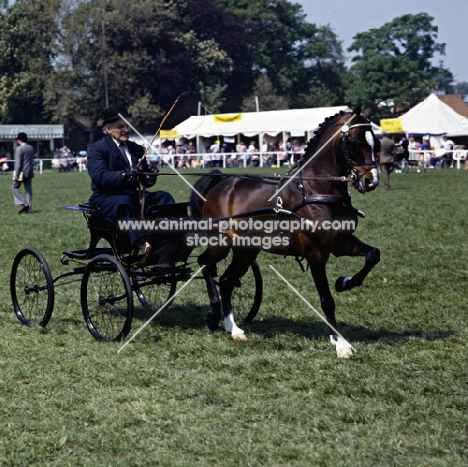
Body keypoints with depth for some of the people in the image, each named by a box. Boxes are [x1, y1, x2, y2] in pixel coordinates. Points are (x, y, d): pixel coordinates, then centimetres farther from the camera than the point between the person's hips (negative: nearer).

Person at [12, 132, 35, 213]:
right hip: (30, 172, 7)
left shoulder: (19, 149, -14)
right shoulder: (31, 148, 9)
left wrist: (16, 174, -15)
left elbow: (18, 162, -17)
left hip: (22, 172, -7)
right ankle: (28, 208, 7)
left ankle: (23, 204, -7)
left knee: (15, 187, 6)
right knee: (28, 189, 8)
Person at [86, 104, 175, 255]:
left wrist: (150, 177, -12)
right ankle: (142, 245, -55)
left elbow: (145, 182, 14)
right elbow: (100, 176, -20)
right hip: (106, 199, -6)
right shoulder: (97, 149, -2)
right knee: (124, 203, -39)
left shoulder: (137, 149, 18)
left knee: (163, 197, -17)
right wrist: (125, 175, -37)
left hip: (133, 196, 6)